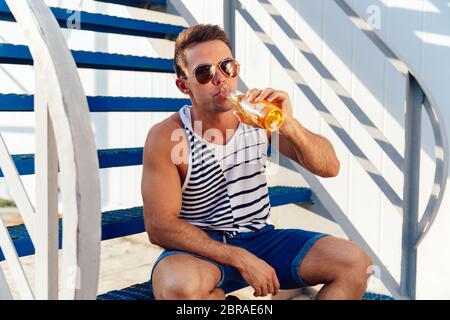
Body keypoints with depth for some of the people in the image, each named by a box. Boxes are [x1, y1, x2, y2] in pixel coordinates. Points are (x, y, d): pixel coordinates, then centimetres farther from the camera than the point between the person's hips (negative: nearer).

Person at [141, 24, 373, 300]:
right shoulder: (166, 137, -14)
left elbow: (329, 168, -7)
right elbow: (160, 227, -15)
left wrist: (289, 126, -27)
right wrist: (241, 259, -20)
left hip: (262, 238, 4)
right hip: (203, 248, -4)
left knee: (355, 263, -14)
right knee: (178, 285, -39)